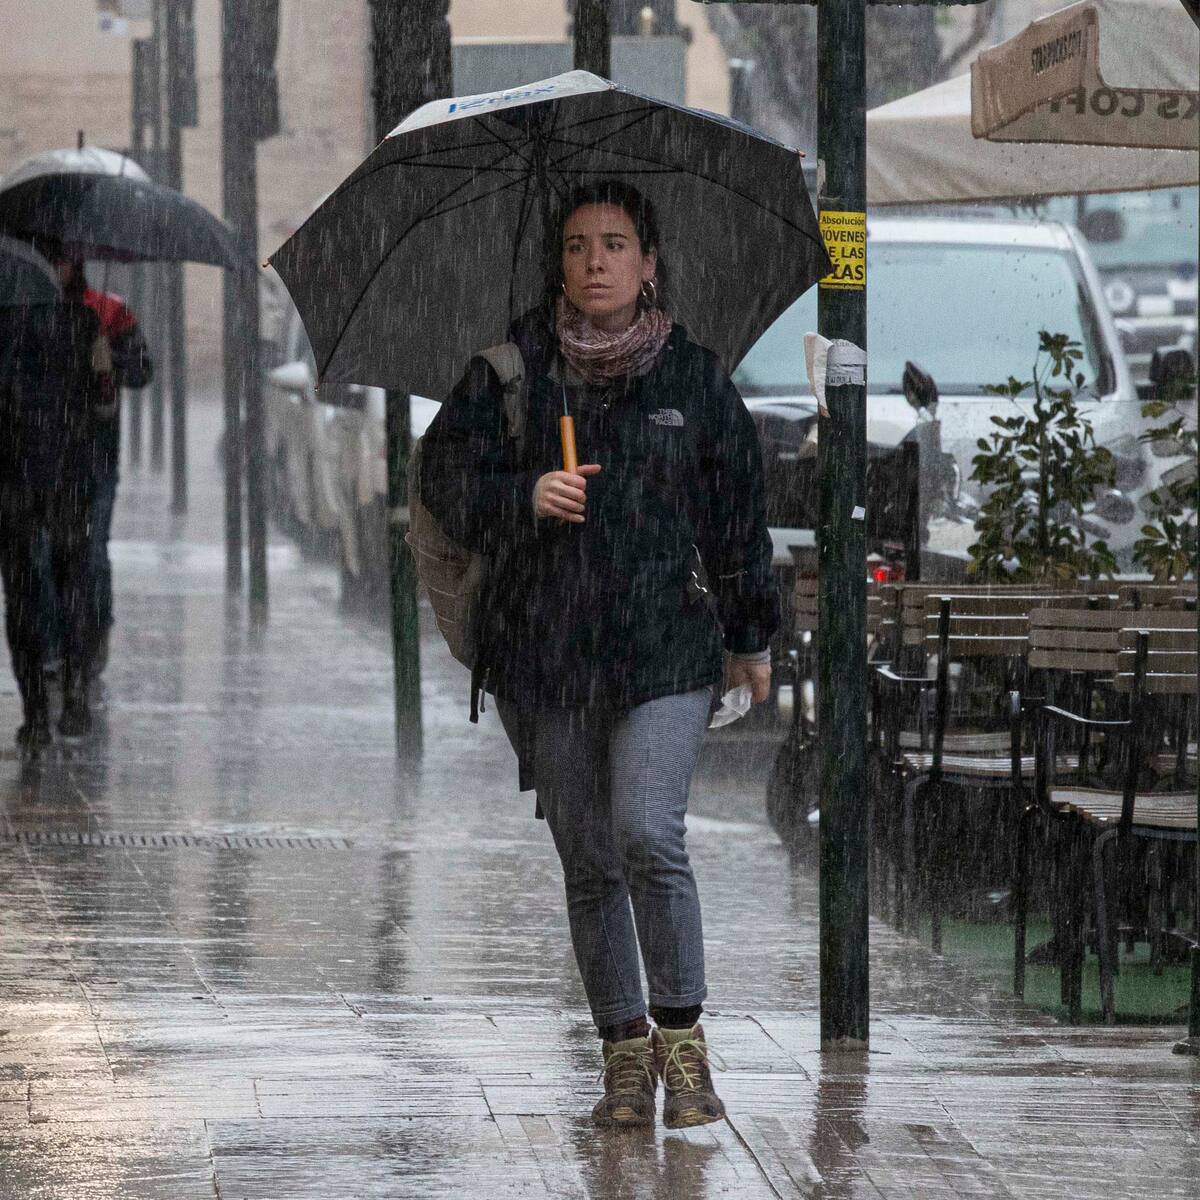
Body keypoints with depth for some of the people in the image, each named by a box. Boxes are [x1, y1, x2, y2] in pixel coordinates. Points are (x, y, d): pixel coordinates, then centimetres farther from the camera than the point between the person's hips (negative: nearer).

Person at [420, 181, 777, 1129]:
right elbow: (445, 473, 4)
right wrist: (526, 496, -15)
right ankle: (625, 1051, 14)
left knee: (649, 834, -18)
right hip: (541, 650, 2)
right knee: (586, 861, 5)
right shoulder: (513, 366, 6)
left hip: (665, 647, -2)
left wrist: (753, 640, 16)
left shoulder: (694, 377, 6)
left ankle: (681, 1031, -4)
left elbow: (737, 515, 12)